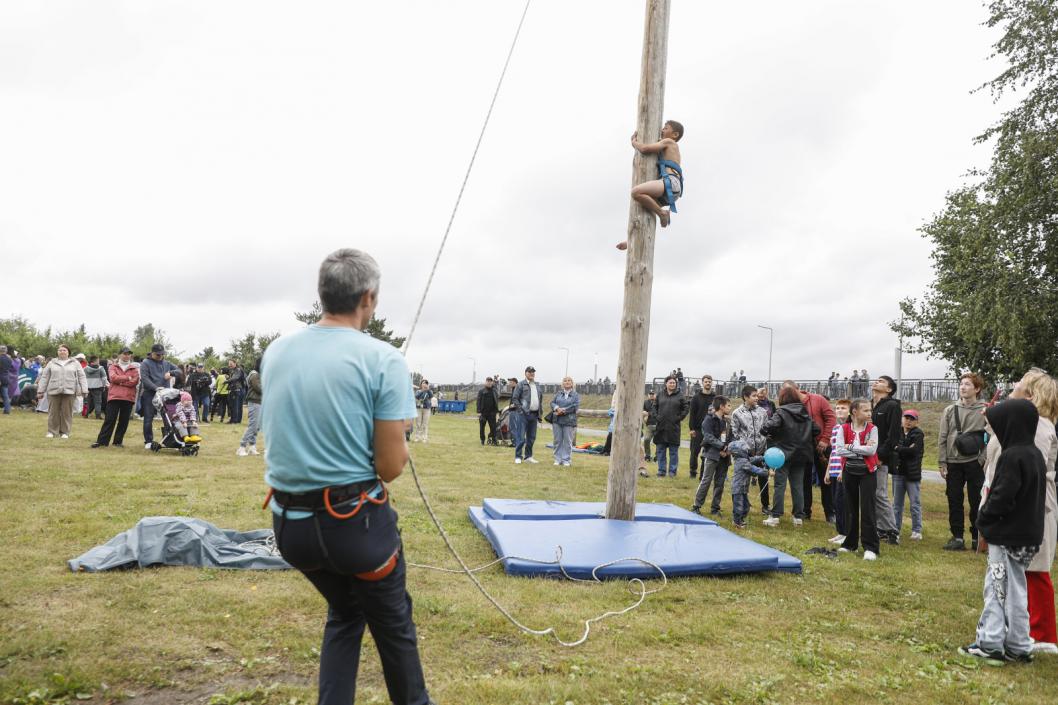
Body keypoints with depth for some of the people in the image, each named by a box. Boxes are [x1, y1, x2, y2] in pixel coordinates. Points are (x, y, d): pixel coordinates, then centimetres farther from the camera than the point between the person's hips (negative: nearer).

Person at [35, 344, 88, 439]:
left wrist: (84, 391, -3)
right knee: (53, 412, 4)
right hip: (53, 391, 1)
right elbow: (44, 377, 10)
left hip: (69, 392, -1)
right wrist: (40, 391, 5)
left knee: (67, 413, 2)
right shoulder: (52, 363, 11)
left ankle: (65, 432, 11)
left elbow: (81, 377, 5)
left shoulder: (75, 363, 9)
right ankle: (52, 431, 14)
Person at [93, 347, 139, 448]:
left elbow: (135, 381, -5)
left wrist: (119, 380, -8)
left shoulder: (134, 368, 11)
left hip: (128, 398, 1)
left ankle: (118, 441, 14)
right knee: (110, 419, -4)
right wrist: (127, 378, -10)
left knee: (124, 421, 4)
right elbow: (113, 377, -8)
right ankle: (102, 441, -1)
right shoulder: (113, 366, 11)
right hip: (114, 396, -1)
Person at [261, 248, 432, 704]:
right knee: (393, 625, 20)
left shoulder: (275, 352, 2)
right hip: (355, 520, -5)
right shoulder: (383, 359, -14)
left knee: (344, 614, 29)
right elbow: (390, 467, -13)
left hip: (288, 520, 5)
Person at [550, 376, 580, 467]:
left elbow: (575, 406, -9)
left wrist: (563, 411, -14)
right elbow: (552, 402, 5)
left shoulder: (575, 395, 4)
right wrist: (557, 408, -16)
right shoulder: (558, 394, 14)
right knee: (557, 440, 6)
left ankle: (567, 460, 8)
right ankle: (558, 459, 14)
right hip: (557, 420, 3)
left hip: (569, 421, -3)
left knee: (568, 441, 0)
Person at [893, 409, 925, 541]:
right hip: (898, 472, 4)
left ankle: (917, 531, 8)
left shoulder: (918, 434, -4)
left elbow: (914, 450, -17)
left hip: (912, 473, -4)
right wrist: (906, 450, -15)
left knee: (915, 503, 1)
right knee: (897, 503, 10)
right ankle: (895, 529, 18)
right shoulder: (897, 432, 8)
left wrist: (897, 449, -12)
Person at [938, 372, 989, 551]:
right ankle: (957, 537, 15)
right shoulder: (950, 410, 7)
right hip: (953, 463, 3)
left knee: (977, 502, 5)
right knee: (954, 501, 6)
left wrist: (983, 459, -12)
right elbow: (942, 438, 6)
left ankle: (977, 537, 17)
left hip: (975, 464, -3)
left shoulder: (985, 410, -2)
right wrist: (942, 462, 1)